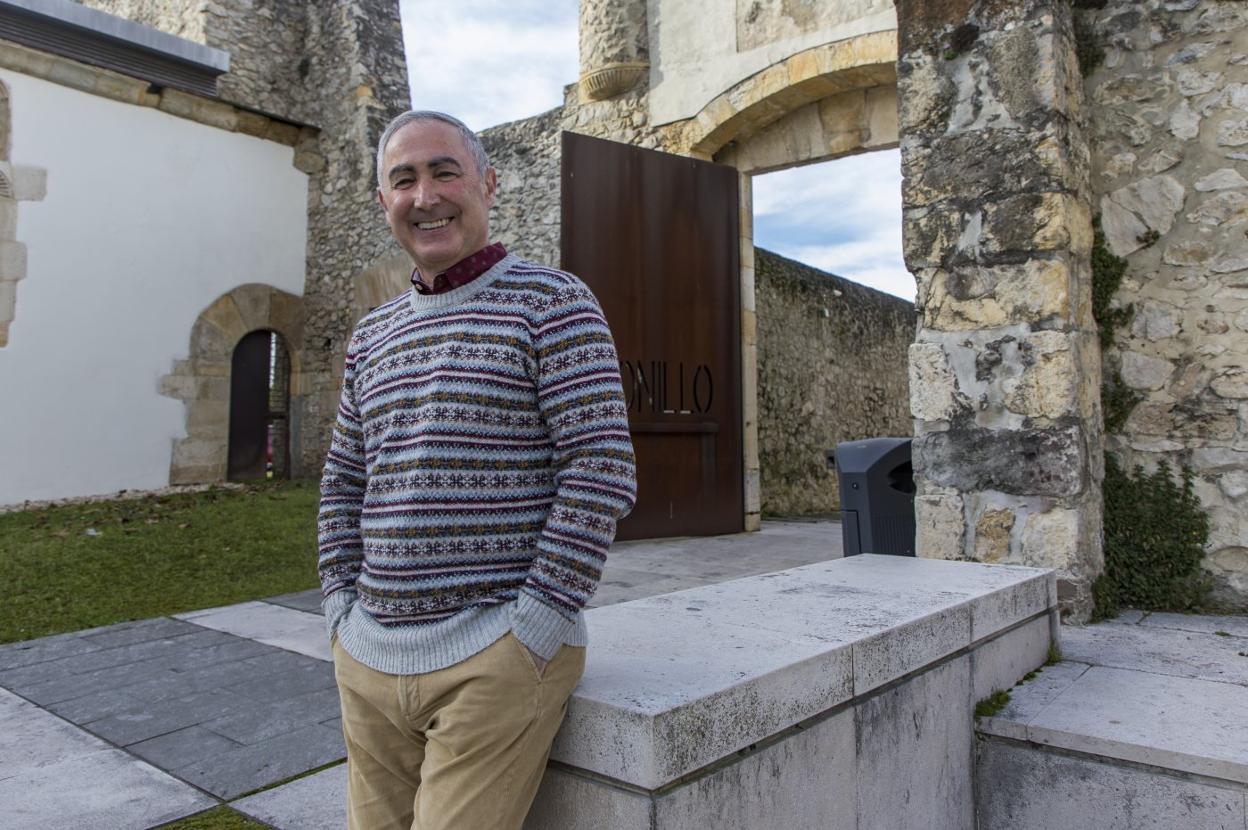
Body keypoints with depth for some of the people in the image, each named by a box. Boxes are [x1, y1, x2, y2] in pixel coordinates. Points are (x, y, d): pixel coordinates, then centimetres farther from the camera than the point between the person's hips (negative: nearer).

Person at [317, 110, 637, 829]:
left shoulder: (552, 300, -5)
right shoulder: (374, 335, 14)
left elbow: (602, 471, -13)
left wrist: (530, 627, -15)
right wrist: (342, 608, 9)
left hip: (497, 658, -6)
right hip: (367, 660, 6)